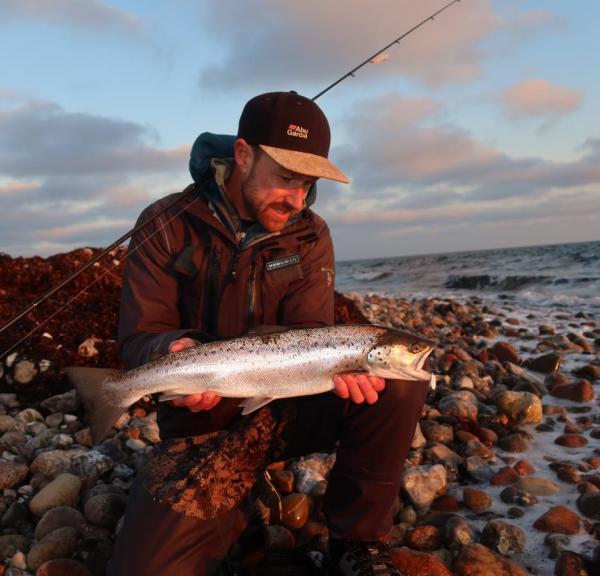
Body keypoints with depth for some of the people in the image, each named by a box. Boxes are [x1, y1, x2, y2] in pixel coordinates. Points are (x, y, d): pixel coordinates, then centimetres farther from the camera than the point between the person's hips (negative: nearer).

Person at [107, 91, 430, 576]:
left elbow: (308, 333, -9)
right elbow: (141, 336, -9)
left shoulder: (310, 236, -2)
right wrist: (174, 350, -33)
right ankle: (233, 513, 13)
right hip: (203, 428, -2)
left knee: (398, 386, -23)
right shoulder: (168, 226, -8)